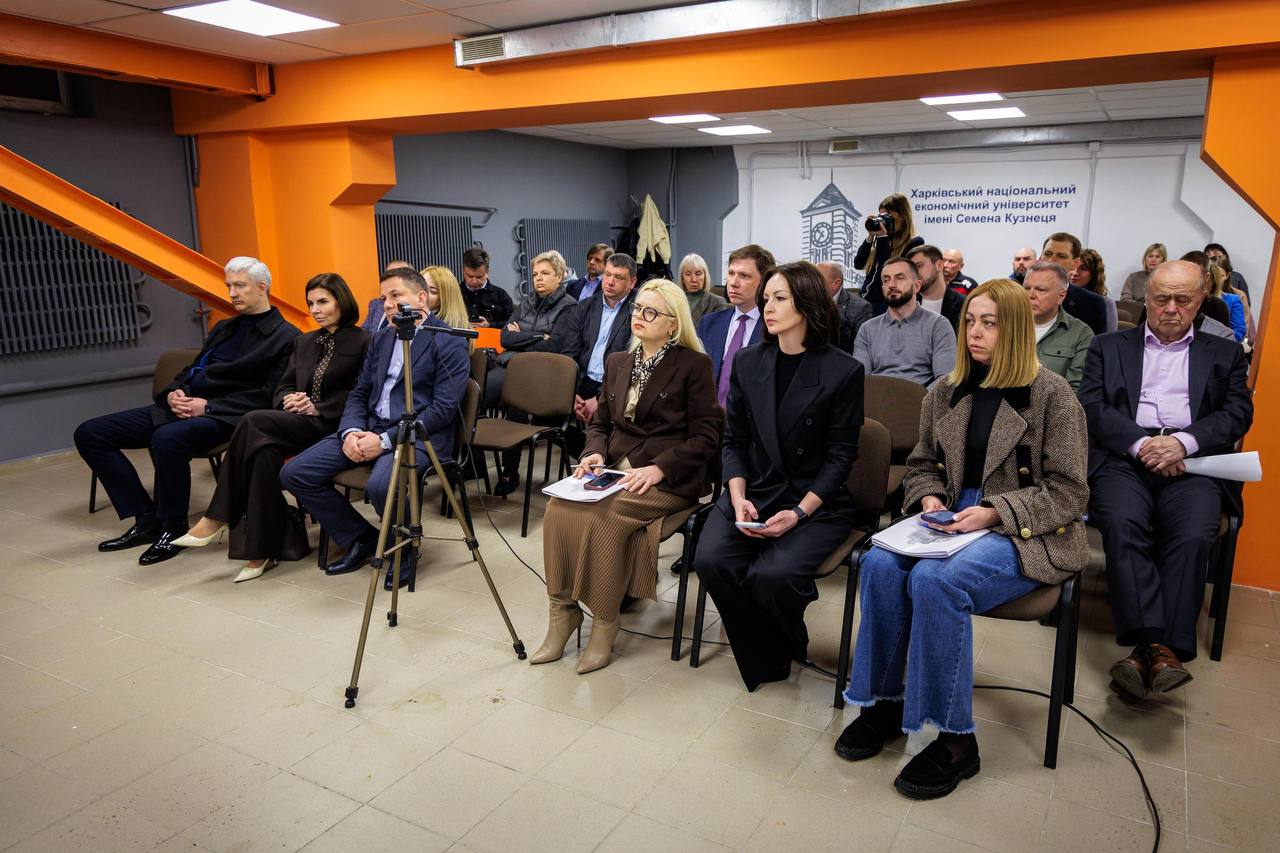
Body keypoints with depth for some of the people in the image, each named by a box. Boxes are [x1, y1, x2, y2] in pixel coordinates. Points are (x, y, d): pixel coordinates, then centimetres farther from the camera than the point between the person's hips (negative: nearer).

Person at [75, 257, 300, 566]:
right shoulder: (223, 329, 24)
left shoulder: (285, 337, -3)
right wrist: (174, 392, 3)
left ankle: (173, 529, -16)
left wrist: (208, 406, -17)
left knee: (167, 438, -39)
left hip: (223, 416, -9)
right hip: (183, 407, 9)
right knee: (89, 434, 0)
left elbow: (267, 397, -12)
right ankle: (147, 520, 3)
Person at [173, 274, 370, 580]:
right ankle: (262, 550, -28)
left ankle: (217, 518, -19)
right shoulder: (304, 342, 24)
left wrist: (316, 407, -15)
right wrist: (289, 400, -3)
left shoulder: (362, 342, 2)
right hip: (297, 425, 6)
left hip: (333, 426, -6)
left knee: (255, 421, -28)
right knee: (266, 450, -30)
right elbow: (283, 387, 21)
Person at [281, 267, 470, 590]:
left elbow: (444, 409, -14)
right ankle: (361, 538, 10)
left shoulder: (449, 343, -5)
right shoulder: (381, 339, 18)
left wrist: (385, 440, -19)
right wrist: (350, 432, -5)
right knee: (294, 473, -6)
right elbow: (359, 393, 17)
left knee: (380, 485, -36)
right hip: (369, 428, 7)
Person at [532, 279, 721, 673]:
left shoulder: (693, 366, -2)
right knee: (559, 506, -23)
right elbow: (600, 422, 21)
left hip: (669, 478, -5)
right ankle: (563, 610, -11)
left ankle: (604, 622, -13)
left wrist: (658, 468, -18)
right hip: (615, 468, 6)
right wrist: (595, 453, -2)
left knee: (604, 516, -31)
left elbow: (706, 437, -6)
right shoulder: (617, 363, 16)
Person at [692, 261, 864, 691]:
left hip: (817, 502, -4)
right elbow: (734, 440, 8)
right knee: (711, 560, -22)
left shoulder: (843, 371, -5)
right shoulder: (747, 362, 7)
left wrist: (799, 512, -17)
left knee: (772, 575, -28)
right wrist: (738, 497, -9)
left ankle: (786, 646, 9)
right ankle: (764, 657, 4)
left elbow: (840, 455, -5)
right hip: (752, 494, 4)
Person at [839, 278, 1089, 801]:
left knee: (935, 580, -33)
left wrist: (993, 513, -17)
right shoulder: (945, 393, 10)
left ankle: (955, 739, -18)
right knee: (880, 564, -26)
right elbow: (922, 465, 19)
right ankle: (883, 700, -10)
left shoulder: (1052, 395, -4)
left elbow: (1068, 493, -6)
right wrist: (929, 497, -4)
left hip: (1026, 536, -5)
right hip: (950, 524, 5)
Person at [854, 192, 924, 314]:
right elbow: (858, 264, 6)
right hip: (867, 300, 6)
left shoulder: (915, 242, -6)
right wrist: (870, 237, -3)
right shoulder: (880, 237, 11)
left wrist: (883, 238, -12)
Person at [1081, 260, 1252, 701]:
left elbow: (1238, 413, 10)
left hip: (1191, 462, 1)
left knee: (1193, 535, -30)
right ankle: (1156, 647, -36)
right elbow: (1092, 406, 7)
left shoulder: (1225, 354, 24)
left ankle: (1148, 653, -33)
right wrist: (1141, 443, -10)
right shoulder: (1109, 347, 21)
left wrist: (1184, 442, -10)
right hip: (1124, 457, 0)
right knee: (1123, 525, -32)